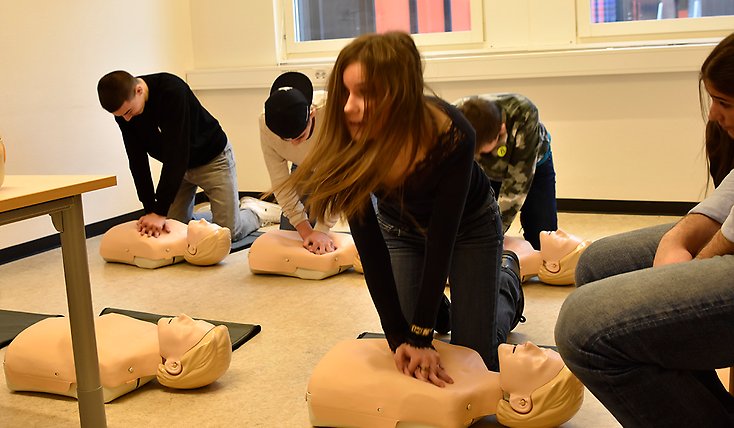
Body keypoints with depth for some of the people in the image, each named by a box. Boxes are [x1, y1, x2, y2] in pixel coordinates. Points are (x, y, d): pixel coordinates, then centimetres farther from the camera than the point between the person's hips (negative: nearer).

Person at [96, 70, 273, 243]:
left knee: (229, 231, -5)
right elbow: (137, 160, -12)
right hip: (178, 165, 5)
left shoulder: (172, 91, -36)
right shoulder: (124, 107, -17)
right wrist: (150, 210, -21)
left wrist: (161, 211, -40)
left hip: (212, 159, -5)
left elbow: (177, 153, -39)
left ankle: (254, 215, 26)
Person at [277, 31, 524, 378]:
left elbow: (442, 239, -31)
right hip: (400, 228, 2)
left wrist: (420, 336, -29)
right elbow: (369, 243, -26)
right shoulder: (347, 141, -31)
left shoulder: (451, 136, -39)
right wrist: (399, 336, -28)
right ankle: (436, 303, 31)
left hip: (469, 224, -2)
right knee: (407, 357, 0)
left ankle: (506, 275, 29)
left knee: (477, 359, 1)